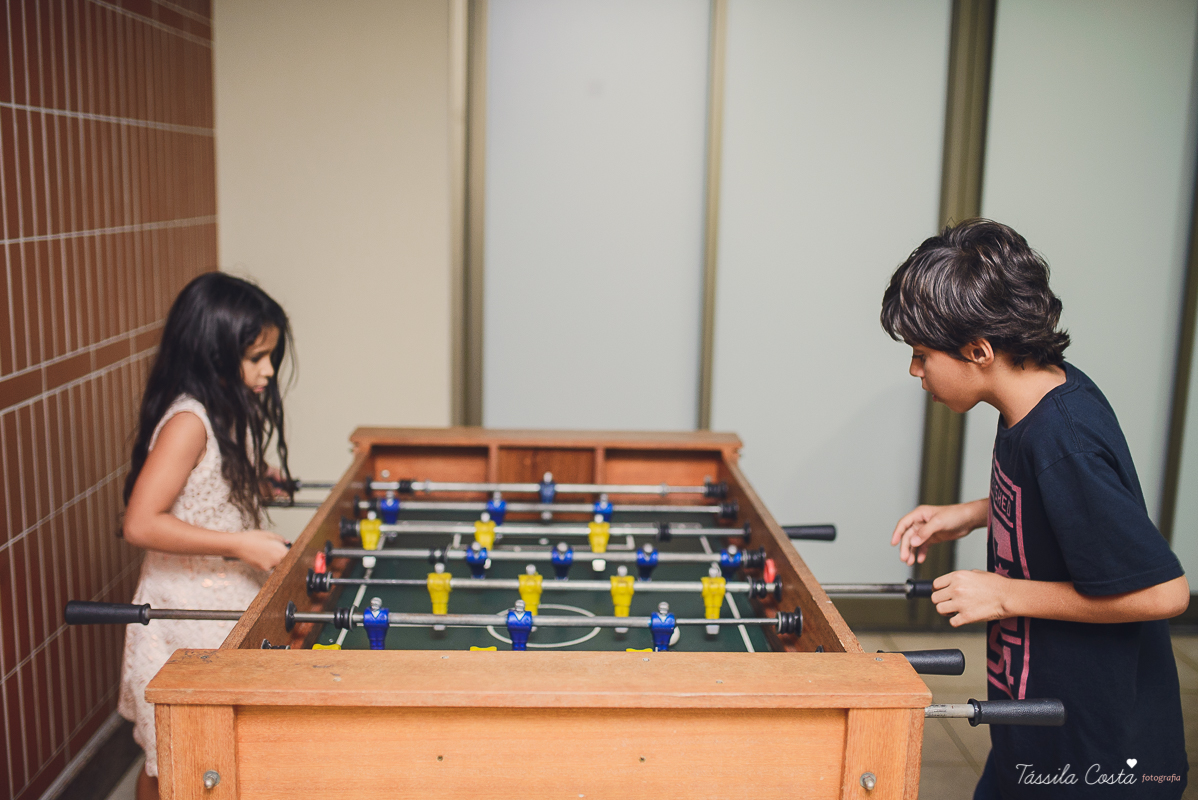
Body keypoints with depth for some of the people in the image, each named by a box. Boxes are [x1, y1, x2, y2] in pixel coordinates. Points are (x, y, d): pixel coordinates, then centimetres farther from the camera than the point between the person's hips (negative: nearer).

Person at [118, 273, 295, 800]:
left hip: (225, 608, 9)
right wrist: (242, 545, -26)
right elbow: (140, 524, -26)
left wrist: (256, 485, 9)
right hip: (186, 615, -8)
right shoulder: (188, 421, -20)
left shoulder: (228, 413, 8)